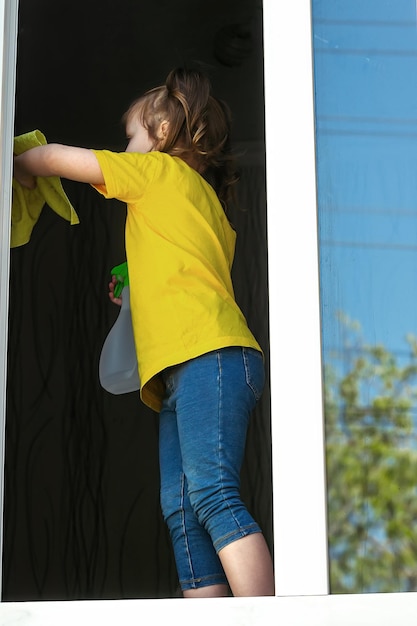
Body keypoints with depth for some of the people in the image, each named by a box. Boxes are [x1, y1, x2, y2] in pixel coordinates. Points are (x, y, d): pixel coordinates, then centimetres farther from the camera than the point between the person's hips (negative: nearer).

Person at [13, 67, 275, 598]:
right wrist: (135, 291, 28)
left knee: (212, 495, -20)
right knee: (181, 510, -1)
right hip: (183, 368, 9)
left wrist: (21, 166, 29)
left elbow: (56, 157, 11)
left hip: (207, 354, -9)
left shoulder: (160, 169, 9)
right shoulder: (204, 199, 33)